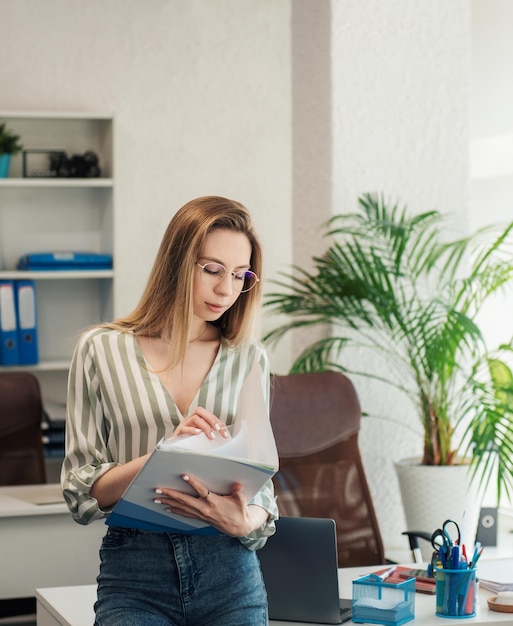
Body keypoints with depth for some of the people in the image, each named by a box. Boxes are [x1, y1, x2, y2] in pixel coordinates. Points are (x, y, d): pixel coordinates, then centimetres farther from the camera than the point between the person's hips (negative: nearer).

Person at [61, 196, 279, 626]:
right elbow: (81, 493, -2)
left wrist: (243, 522, -13)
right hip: (134, 577, -1)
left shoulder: (249, 360, 7)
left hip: (230, 577, 2)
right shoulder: (102, 350, 2)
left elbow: (261, 485, 10)